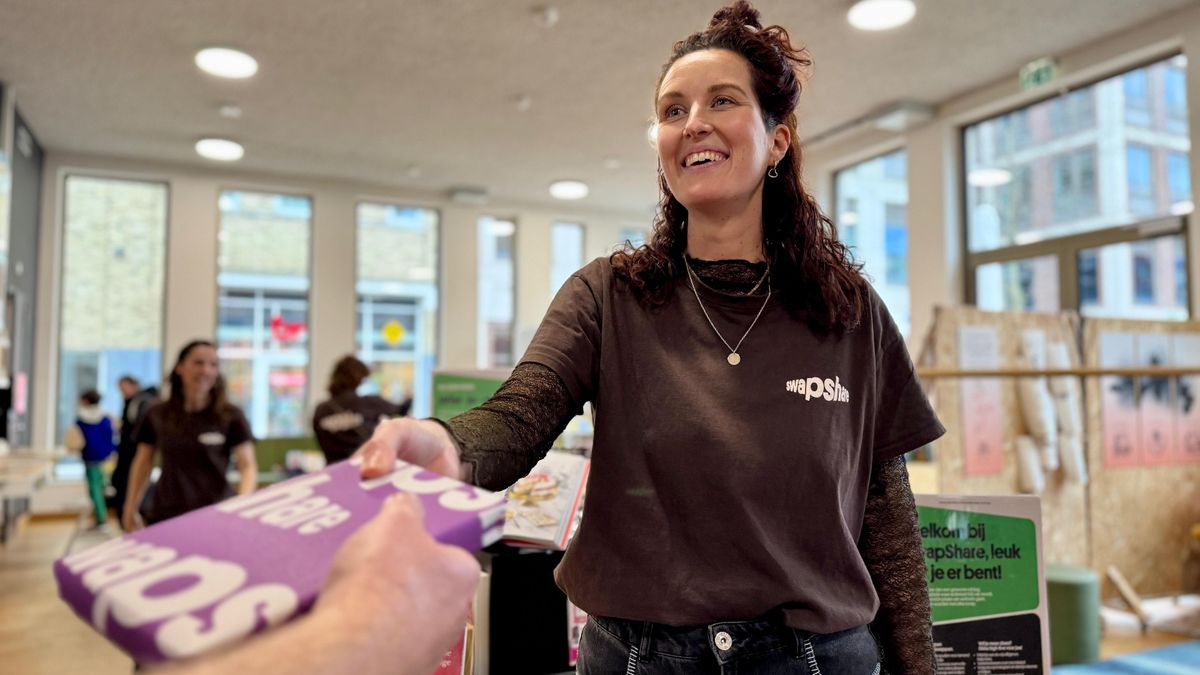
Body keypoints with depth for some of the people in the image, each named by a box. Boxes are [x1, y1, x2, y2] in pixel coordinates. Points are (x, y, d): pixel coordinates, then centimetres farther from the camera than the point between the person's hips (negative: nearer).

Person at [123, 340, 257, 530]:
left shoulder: (231, 417, -2)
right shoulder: (156, 416, 6)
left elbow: (248, 466, -7)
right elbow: (143, 463, 15)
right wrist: (131, 508, 14)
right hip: (163, 516, 2)